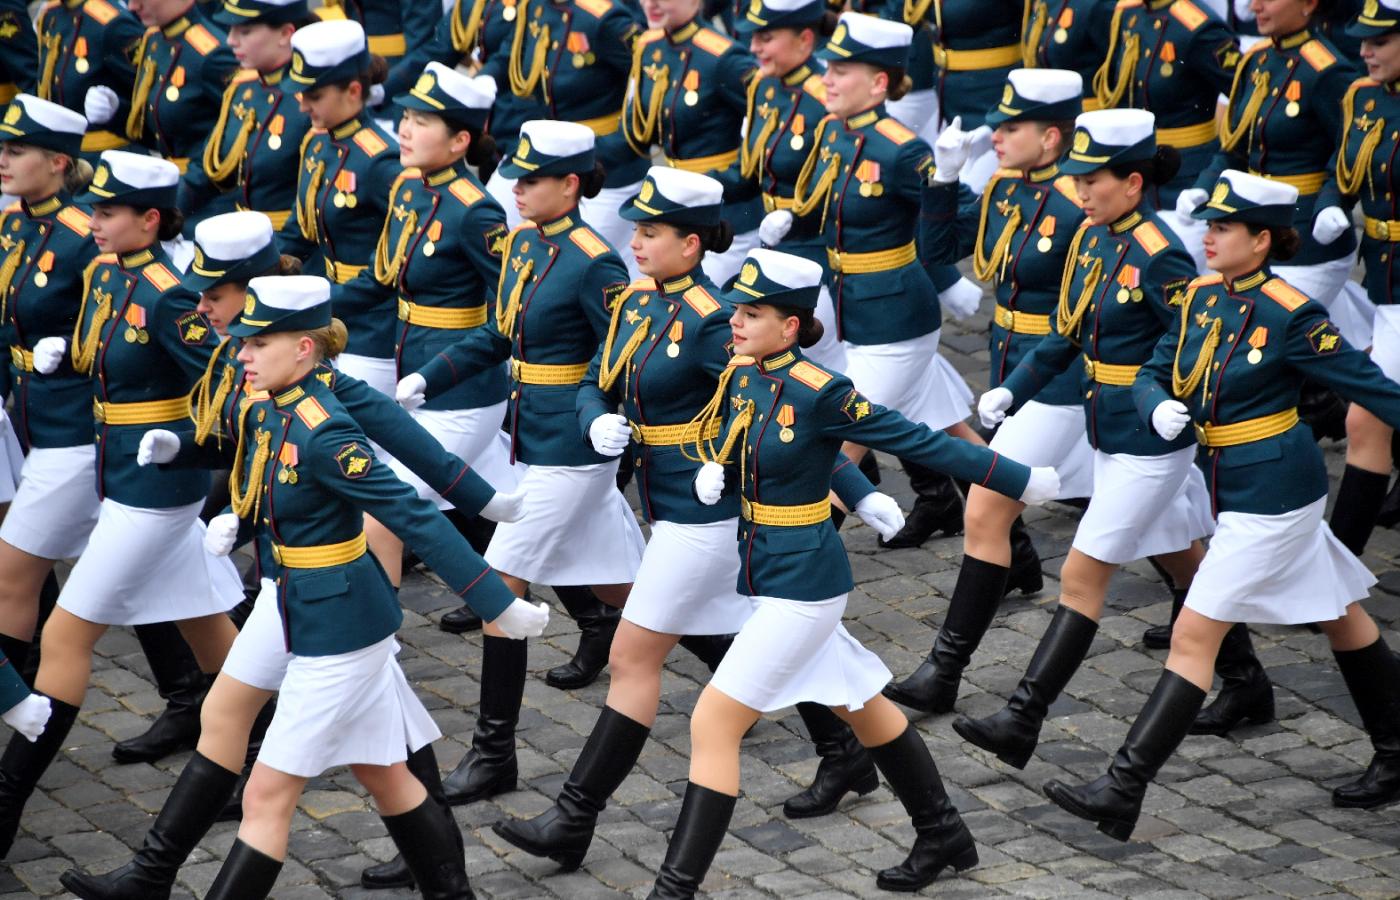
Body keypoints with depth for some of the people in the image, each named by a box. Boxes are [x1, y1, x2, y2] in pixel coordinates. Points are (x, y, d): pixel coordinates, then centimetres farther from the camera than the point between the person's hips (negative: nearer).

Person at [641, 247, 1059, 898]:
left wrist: (1023, 482, -11)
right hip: (763, 571, 9)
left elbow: (922, 442, -17)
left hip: (800, 585, -9)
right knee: (861, 707, 23)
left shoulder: (819, 394, -22)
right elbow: (728, 451, 16)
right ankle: (944, 837, 39)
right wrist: (712, 471, -9)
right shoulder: (741, 375, 1)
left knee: (713, 722, -12)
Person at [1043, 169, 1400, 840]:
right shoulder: (1201, 296, 3)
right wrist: (1159, 408, -16)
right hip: (1230, 486, 8)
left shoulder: (1291, 316, -18)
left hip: (1271, 496, -8)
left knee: (1193, 635, -10)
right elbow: (1153, 373, 6)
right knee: (1339, 616, 20)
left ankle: (1123, 791, -10)